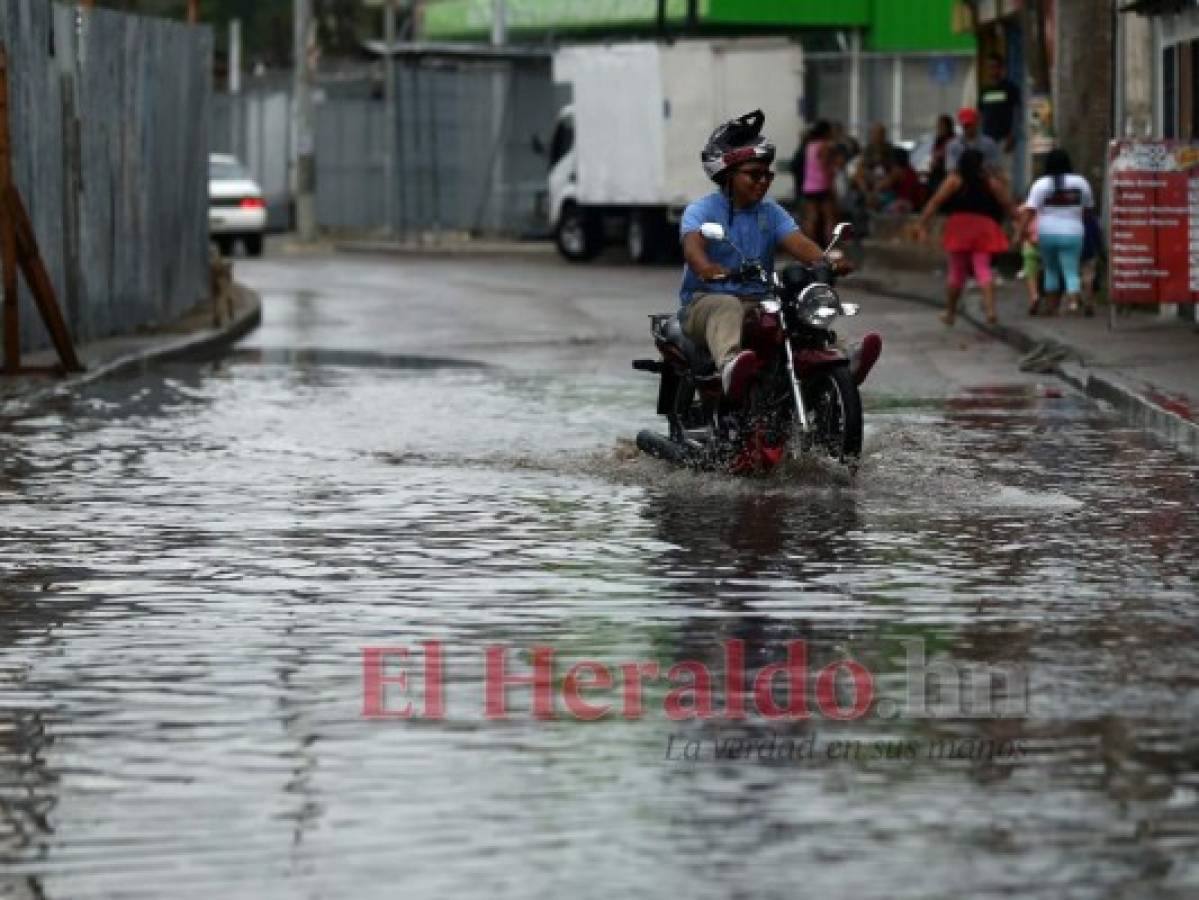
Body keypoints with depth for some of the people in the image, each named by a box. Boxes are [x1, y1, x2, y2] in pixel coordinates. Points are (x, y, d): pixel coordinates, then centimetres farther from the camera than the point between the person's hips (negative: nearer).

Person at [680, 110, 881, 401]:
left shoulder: (771, 213, 14)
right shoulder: (702, 210, -1)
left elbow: (798, 243, -2)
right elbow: (692, 245, -21)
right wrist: (707, 268, -46)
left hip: (759, 302, 5)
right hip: (705, 300, -5)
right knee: (726, 309, -38)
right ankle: (731, 365, -70)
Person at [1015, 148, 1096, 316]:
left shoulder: (1041, 184, -5)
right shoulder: (1080, 182, 2)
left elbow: (1029, 210, -13)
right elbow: (1089, 207, 14)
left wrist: (1020, 231, -12)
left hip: (1047, 233, 0)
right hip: (1072, 233, 0)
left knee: (1051, 270, 16)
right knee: (1071, 271, -2)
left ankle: (1051, 306, 19)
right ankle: (1074, 301, -25)